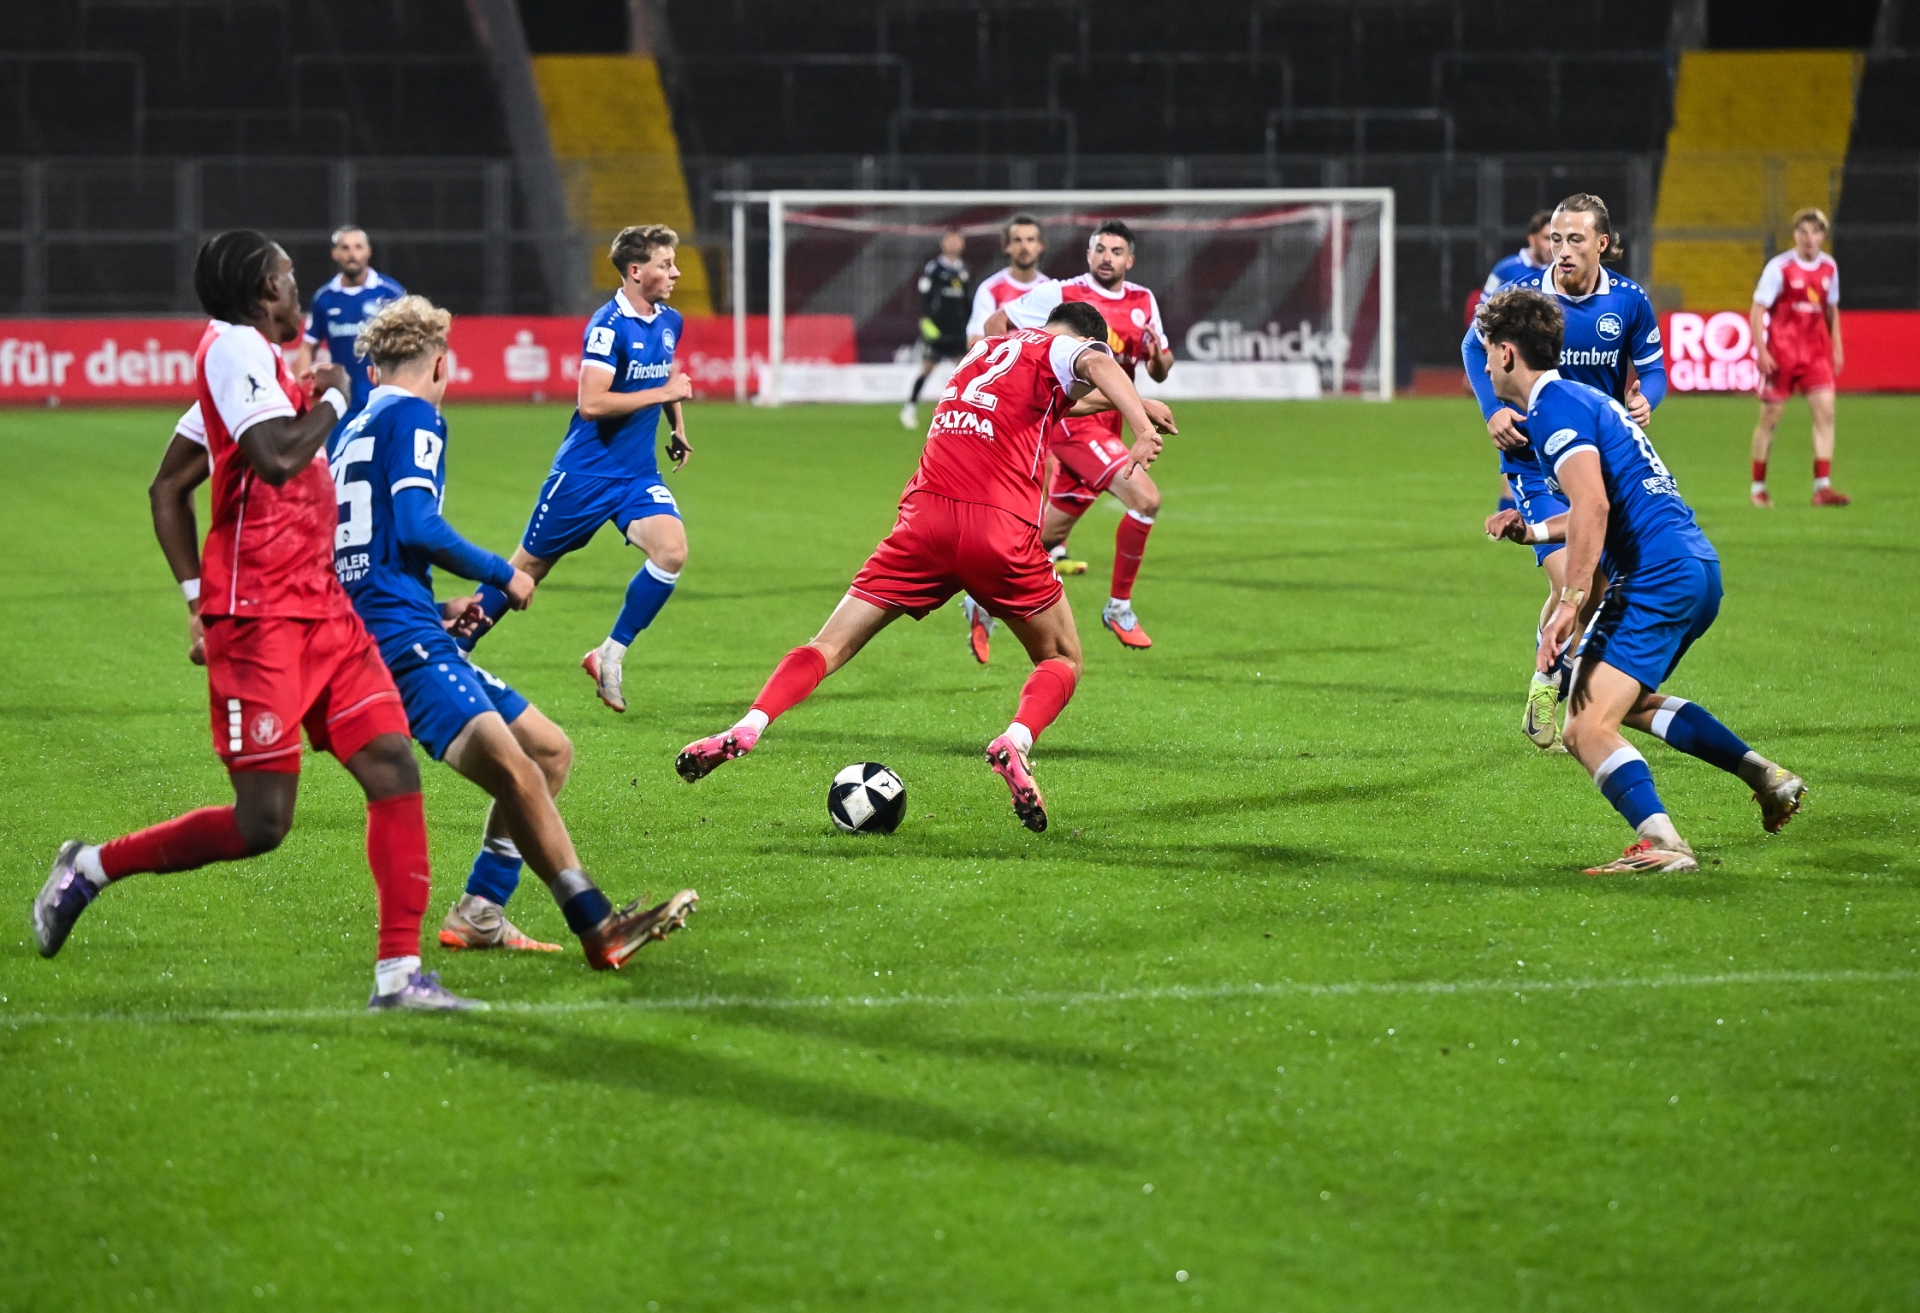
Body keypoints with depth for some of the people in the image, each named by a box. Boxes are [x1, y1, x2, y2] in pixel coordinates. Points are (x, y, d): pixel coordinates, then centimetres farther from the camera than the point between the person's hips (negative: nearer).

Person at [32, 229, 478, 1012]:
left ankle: (399, 973, -4)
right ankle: (91, 868, 12)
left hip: (321, 609, 9)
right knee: (262, 824, -7)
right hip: (259, 616, -9)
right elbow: (278, 457, -26)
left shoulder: (257, 358, 17)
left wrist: (198, 592, 19)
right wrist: (331, 398, -9)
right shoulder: (234, 348, -11)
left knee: (394, 768, -4)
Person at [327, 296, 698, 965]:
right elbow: (415, 525, -15)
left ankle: (479, 912, 10)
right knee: (515, 770, -27)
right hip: (403, 635, -10)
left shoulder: (350, 432, 24)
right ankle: (596, 923, -41)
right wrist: (503, 575, -2)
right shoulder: (413, 416, -2)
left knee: (550, 750, 16)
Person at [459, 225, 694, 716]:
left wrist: (677, 426, 21)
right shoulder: (609, 325, -18)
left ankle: (610, 656, -5)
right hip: (586, 471, -6)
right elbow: (591, 403, -26)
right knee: (528, 567, 5)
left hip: (638, 473, 6)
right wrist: (662, 393, -22)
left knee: (671, 552, -19)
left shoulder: (669, 321, 6)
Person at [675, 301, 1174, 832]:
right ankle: (1015, 744, -13)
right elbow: (1097, 365, -14)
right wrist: (1142, 427, -29)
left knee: (830, 646, 6)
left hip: (925, 515, 4)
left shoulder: (985, 348, 30)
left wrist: (1123, 403, 56)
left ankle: (748, 727, -15)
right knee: (1062, 661, 15)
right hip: (1001, 527, -4)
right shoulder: (1061, 349, 11)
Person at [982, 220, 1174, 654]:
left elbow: (1159, 373, 13)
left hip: (1107, 426, 7)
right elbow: (995, 323, 0)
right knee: (1145, 497, -22)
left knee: (1049, 535, 10)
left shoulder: (1143, 302, 10)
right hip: (1072, 420, -7)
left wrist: (1157, 354, -10)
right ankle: (1119, 606, -11)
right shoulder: (1060, 294, -6)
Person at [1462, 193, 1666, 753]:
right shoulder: (1524, 295, -13)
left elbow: (1651, 368, 7)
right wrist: (1493, 410, -10)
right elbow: (1476, 347, 5)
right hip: (1536, 460, -3)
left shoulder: (1629, 301, -6)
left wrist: (1644, 399, -17)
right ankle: (1546, 685, 7)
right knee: (1571, 584, -18)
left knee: (1600, 589, 5)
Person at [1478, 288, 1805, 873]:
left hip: (1658, 578, -10)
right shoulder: (1582, 398, 22)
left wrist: (1570, 602, -28)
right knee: (1628, 702, 31)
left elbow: (1594, 505, -24)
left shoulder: (1554, 407, -10)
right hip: (1698, 568, 10)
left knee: (1587, 729, -16)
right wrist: (1533, 531, 36)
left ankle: (1660, 842, -34)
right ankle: (1766, 776, 26)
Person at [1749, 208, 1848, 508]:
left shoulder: (1829, 267, 5)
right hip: (1781, 353, -4)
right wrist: (1761, 351, -15)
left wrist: (1836, 347, 13)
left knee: (1825, 412, -9)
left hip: (1816, 351, 4)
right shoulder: (1779, 267, -10)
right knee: (1770, 418, 2)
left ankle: (1822, 486, -10)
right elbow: (1757, 310, -9)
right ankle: (1758, 488, 14)